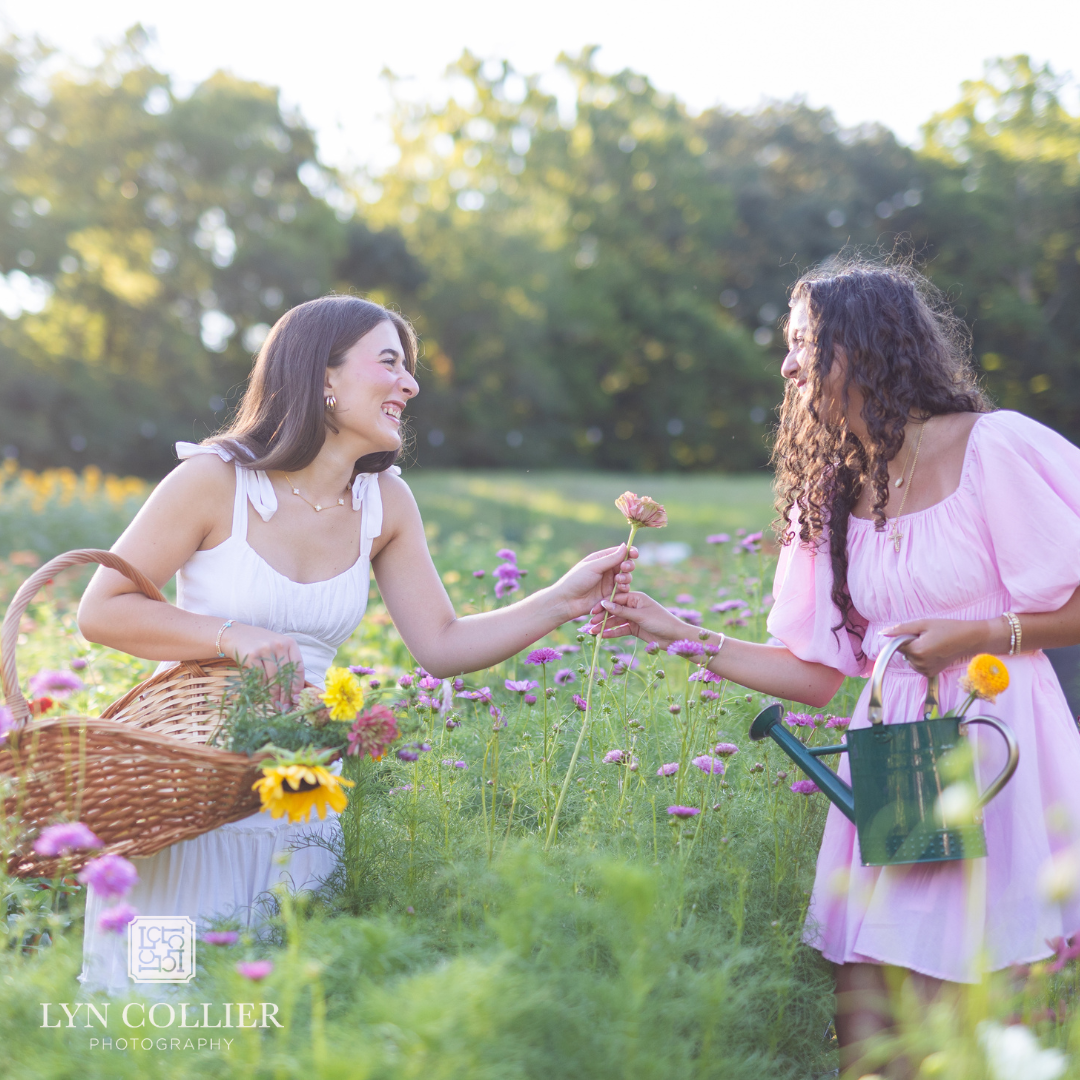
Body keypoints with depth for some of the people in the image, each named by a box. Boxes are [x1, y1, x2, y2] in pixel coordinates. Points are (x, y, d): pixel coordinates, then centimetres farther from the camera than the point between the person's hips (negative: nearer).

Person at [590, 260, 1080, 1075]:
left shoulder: (995, 449, -7)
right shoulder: (834, 492, 11)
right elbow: (817, 675, 10)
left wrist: (980, 634, -14)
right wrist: (682, 635, 5)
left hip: (995, 742, -5)